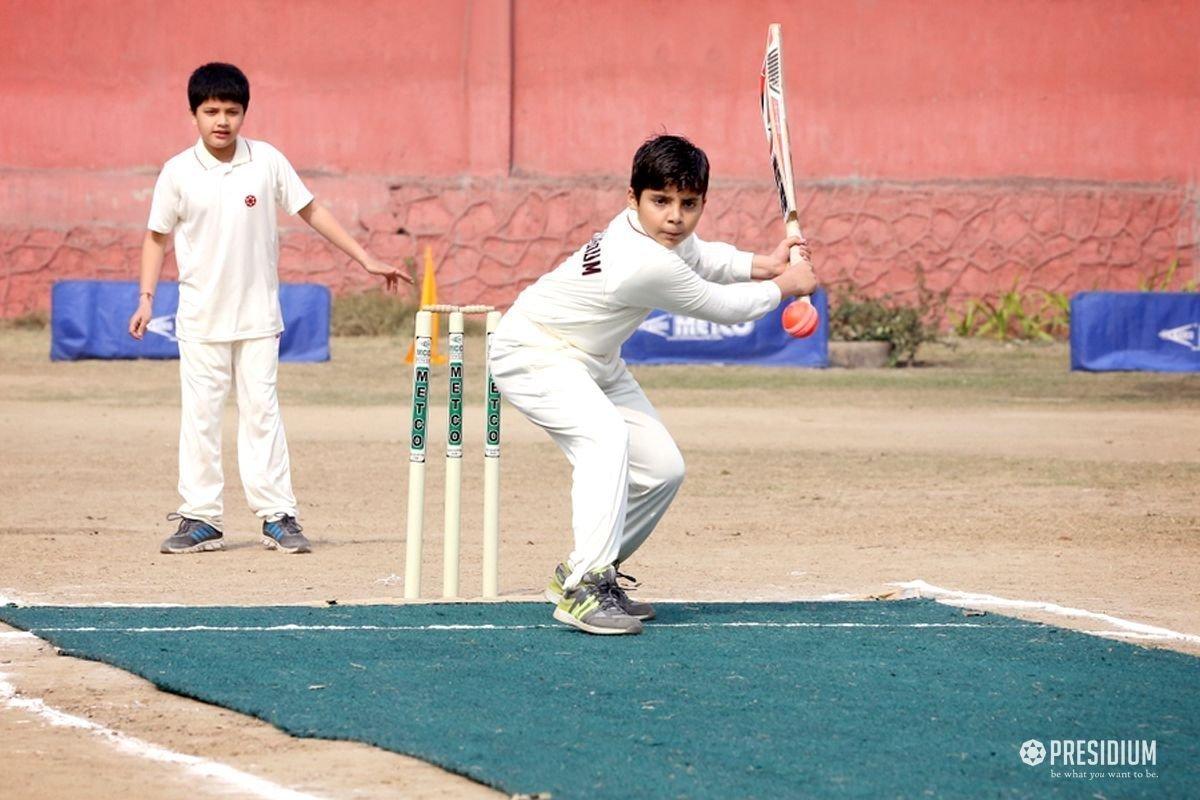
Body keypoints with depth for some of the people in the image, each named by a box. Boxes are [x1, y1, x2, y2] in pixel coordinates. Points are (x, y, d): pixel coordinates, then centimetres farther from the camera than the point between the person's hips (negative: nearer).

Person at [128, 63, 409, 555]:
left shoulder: (267, 162, -2)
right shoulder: (178, 172, -3)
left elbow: (312, 212, 4)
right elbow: (157, 237, 6)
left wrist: (366, 260, 2)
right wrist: (146, 299, -2)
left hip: (257, 315, 0)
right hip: (201, 318, 0)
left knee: (261, 412, 1)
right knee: (199, 416, 1)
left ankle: (278, 516, 3)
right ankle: (201, 519, 6)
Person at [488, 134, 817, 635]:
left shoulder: (657, 232, -7)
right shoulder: (648, 265, -34)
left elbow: (696, 257, 19)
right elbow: (725, 308, -18)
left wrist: (761, 264, 9)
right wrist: (785, 286, -2)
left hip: (593, 362, 10)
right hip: (533, 351, -10)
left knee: (661, 468, 8)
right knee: (606, 437, -34)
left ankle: (582, 574, 19)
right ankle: (585, 587, -35)